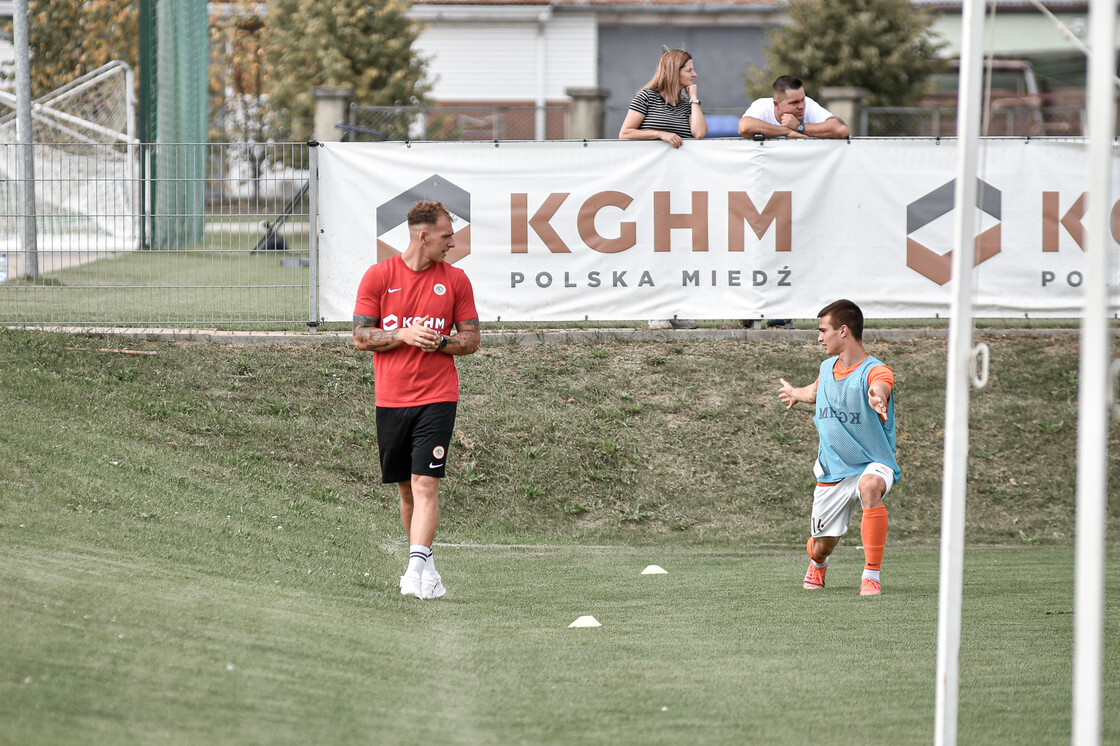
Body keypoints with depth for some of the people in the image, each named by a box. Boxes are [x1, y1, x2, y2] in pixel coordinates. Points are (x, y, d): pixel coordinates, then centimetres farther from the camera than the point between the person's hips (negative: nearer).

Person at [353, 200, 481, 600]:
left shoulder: (455, 279, 4)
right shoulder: (378, 276, 1)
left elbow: (471, 339, 8)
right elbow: (361, 336, 1)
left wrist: (439, 341, -11)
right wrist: (404, 335, -14)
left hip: (436, 398, -1)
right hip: (390, 399, 1)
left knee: (426, 483, -13)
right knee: (406, 487, 10)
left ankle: (416, 570, -19)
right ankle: (425, 563, 24)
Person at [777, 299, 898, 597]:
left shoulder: (875, 371, -18)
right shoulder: (827, 368, 4)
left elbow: (879, 388, -45)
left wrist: (878, 398, -67)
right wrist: (796, 393, 46)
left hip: (873, 463, -6)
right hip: (833, 470, 6)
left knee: (870, 486, -41)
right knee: (821, 546, 7)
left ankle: (872, 575, -33)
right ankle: (817, 563, 49)